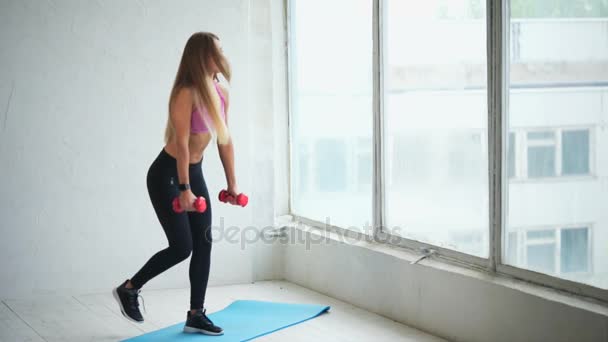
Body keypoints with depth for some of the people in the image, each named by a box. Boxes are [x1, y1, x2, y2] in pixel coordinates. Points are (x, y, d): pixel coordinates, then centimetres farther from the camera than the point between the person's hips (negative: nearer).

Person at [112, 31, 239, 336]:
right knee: (182, 246, -8)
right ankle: (128, 289, 13)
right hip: (167, 174, -8)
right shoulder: (186, 94, -22)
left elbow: (225, 140, 8)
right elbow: (181, 142, -25)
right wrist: (184, 189, -29)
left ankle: (196, 315, 14)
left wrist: (232, 183, 10)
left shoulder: (221, 93, 1)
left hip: (194, 172, 8)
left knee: (203, 244, 5)